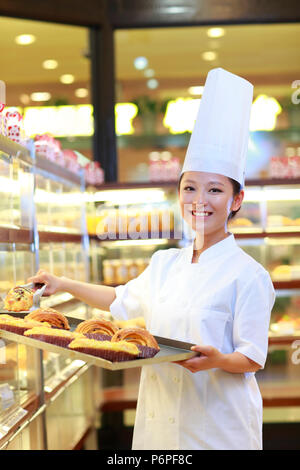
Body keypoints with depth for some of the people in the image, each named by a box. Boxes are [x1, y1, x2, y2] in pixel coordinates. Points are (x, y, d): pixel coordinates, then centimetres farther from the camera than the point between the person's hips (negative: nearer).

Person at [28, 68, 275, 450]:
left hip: (217, 427, -5)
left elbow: (253, 358, -11)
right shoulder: (164, 264, 6)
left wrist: (217, 360, -30)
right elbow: (122, 300, 22)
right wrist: (63, 284, 20)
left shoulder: (247, 275, -13)